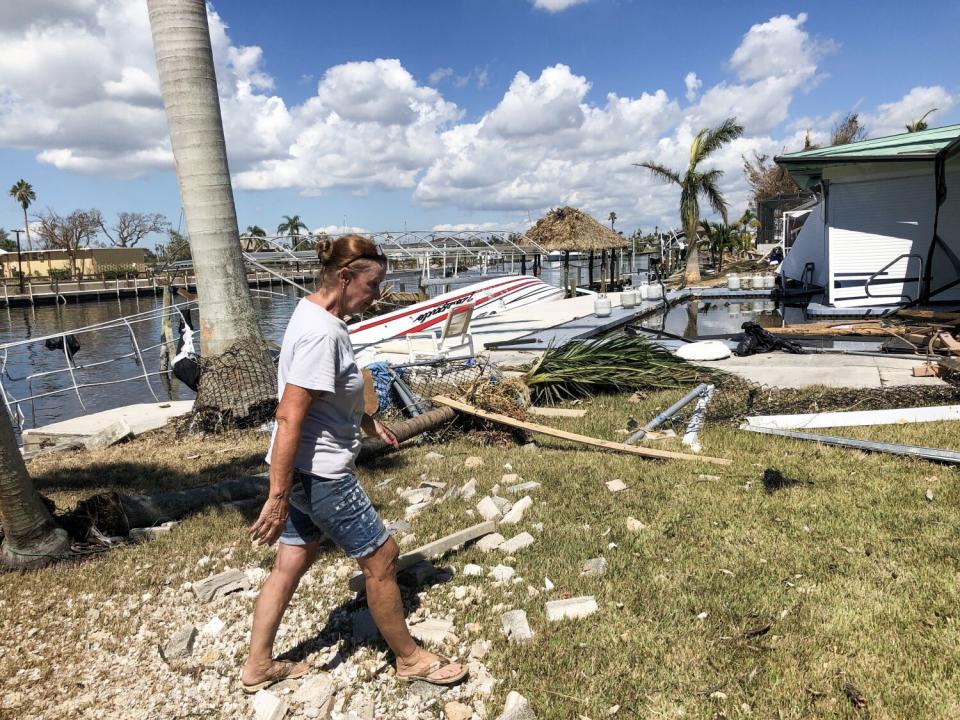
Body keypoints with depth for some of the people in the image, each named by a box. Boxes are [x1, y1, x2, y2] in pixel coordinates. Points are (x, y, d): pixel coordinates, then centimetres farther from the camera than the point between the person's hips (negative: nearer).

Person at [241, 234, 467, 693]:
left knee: (291, 565, 20)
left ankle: (258, 667, 37)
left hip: (303, 470, 10)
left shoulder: (314, 313, 6)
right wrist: (277, 498, -23)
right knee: (381, 557, 7)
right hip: (319, 474, -10)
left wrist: (366, 422, 25)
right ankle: (409, 658, 27)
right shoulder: (322, 332, -25)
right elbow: (289, 418, -26)